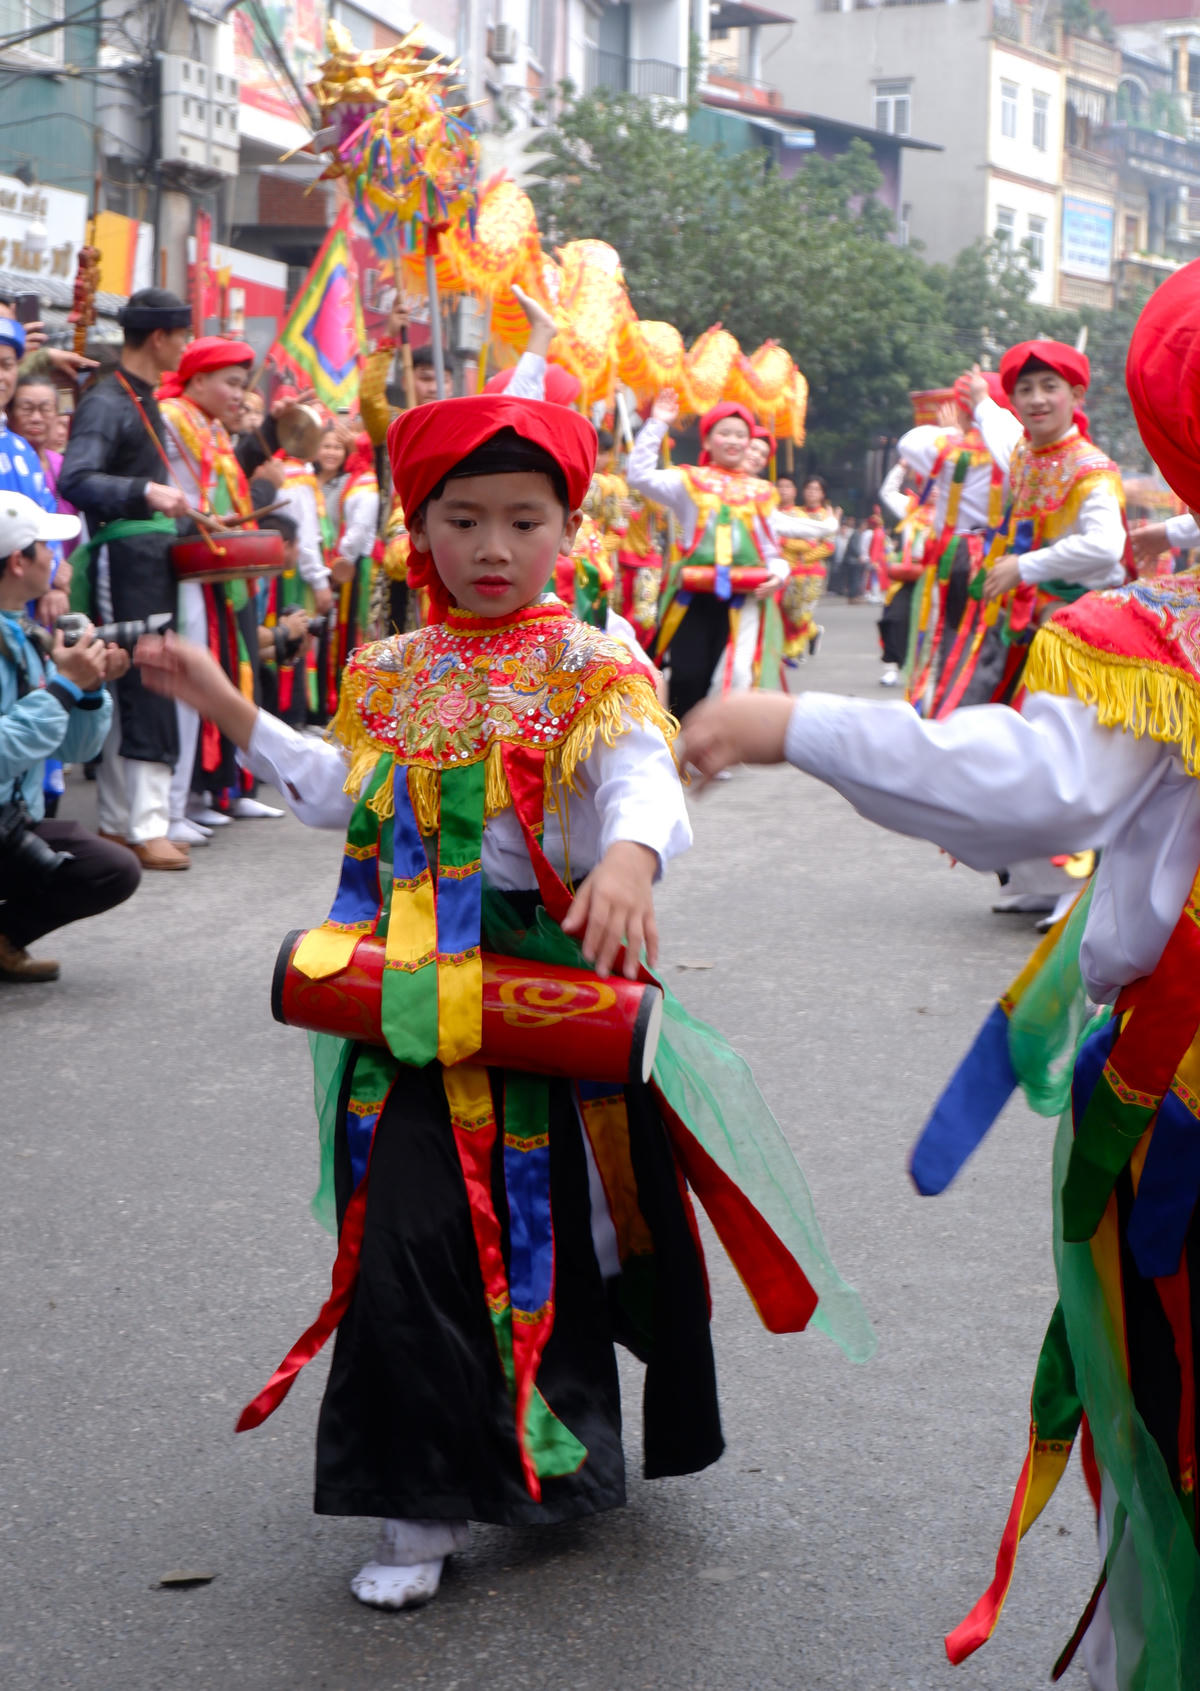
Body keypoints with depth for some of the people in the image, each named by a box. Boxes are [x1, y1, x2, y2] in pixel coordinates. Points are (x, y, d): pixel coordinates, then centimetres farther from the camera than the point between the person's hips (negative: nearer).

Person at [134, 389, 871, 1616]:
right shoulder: (392, 674, 8)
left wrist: (630, 857, -46)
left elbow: (645, 779, -23)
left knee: (550, 1228, 8)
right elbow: (345, 796, 20)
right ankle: (419, 1506, 15)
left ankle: (552, 1453, 30)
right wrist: (230, 710, 18)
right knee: (411, 1233, 1)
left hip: (553, 981, -3)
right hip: (416, 1000, 3)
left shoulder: (590, 668, -6)